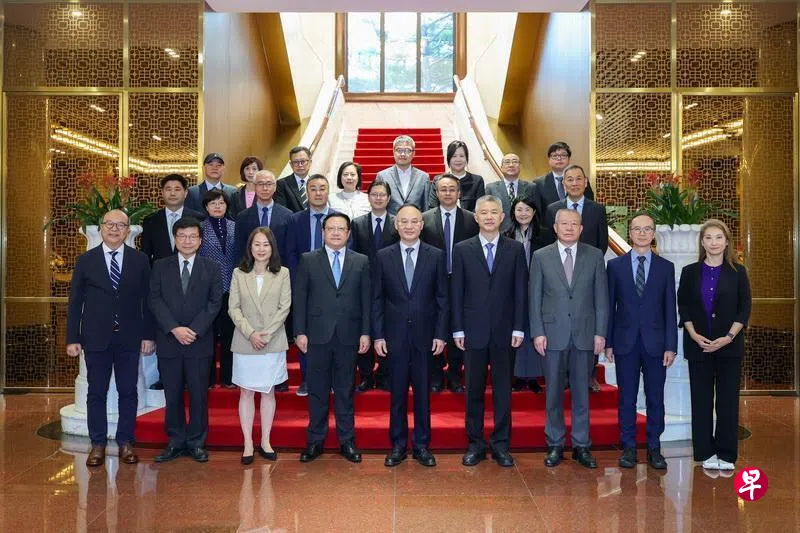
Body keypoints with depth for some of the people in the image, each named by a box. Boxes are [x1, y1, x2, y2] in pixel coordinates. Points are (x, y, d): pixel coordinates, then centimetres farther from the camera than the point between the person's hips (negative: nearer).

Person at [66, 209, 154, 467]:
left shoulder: (140, 260, 3)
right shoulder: (85, 260, 3)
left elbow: (146, 300, 3)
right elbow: (75, 302, 3)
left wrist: (148, 335, 0)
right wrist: (72, 338, -1)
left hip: (129, 338, 0)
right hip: (96, 338, 0)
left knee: (128, 392, 6)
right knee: (96, 393, 7)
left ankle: (126, 442, 18)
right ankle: (98, 444, 18)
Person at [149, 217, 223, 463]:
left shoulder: (212, 267, 5)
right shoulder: (160, 266, 7)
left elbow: (215, 302, -1)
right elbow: (154, 300, 0)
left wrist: (194, 329, -12)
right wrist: (174, 328, -12)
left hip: (199, 341, -1)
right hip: (168, 341, 1)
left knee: (199, 394, 4)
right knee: (172, 394, 7)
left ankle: (196, 442, 16)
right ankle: (176, 442, 18)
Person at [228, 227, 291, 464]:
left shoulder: (282, 273, 0)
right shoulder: (239, 274, 1)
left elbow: (284, 307, -4)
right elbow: (233, 308, -2)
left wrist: (267, 333, -13)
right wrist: (250, 333, -13)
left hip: (273, 343, 0)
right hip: (245, 343, 0)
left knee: (268, 392, 9)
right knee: (246, 392, 5)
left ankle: (265, 442, 20)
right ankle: (248, 443, 14)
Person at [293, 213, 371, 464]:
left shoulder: (361, 262, 6)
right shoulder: (308, 260, 3)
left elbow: (366, 300, 4)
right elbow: (299, 299, 2)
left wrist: (365, 332, -1)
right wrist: (300, 332, -4)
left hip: (348, 336, 1)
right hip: (317, 335, 0)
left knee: (345, 391, 9)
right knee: (317, 391, 8)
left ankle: (347, 441, 20)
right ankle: (315, 441, 20)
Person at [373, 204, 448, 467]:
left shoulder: (436, 256, 2)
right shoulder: (383, 257, 3)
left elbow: (442, 298, 2)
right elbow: (377, 299, 4)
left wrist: (441, 334, -3)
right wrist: (377, 335, -2)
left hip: (424, 334, 0)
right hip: (395, 335, 0)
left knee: (423, 391, 8)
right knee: (397, 392, 7)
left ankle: (422, 445, 20)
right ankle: (398, 446, 20)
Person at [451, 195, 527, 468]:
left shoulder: (515, 249, 4)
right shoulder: (462, 249, 3)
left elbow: (520, 291, 3)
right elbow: (457, 292, 2)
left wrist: (518, 328, -3)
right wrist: (458, 330, -2)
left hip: (504, 331, 0)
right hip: (474, 331, 0)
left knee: (503, 389, 8)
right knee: (474, 389, 8)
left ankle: (501, 444, 20)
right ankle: (475, 443, 19)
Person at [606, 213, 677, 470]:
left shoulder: (666, 267, 5)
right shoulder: (615, 265, 4)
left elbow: (670, 309, 3)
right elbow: (609, 306, 3)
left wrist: (671, 345, -3)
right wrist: (608, 342, 0)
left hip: (655, 342, 1)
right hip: (625, 342, 0)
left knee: (655, 398, 6)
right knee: (627, 398, 6)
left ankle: (654, 449, 18)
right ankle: (628, 447, 17)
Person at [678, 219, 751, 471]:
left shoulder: (737, 271, 2)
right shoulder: (690, 272, 5)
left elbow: (745, 308, 0)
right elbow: (683, 307, 4)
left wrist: (729, 337, -11)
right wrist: (694, 335, -10)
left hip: (729, 345, -1)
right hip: (698, 346, 1)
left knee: (727, 401, 2)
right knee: (701, 401, 4)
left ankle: (726, 454, 12)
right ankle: (706, 453, 14)